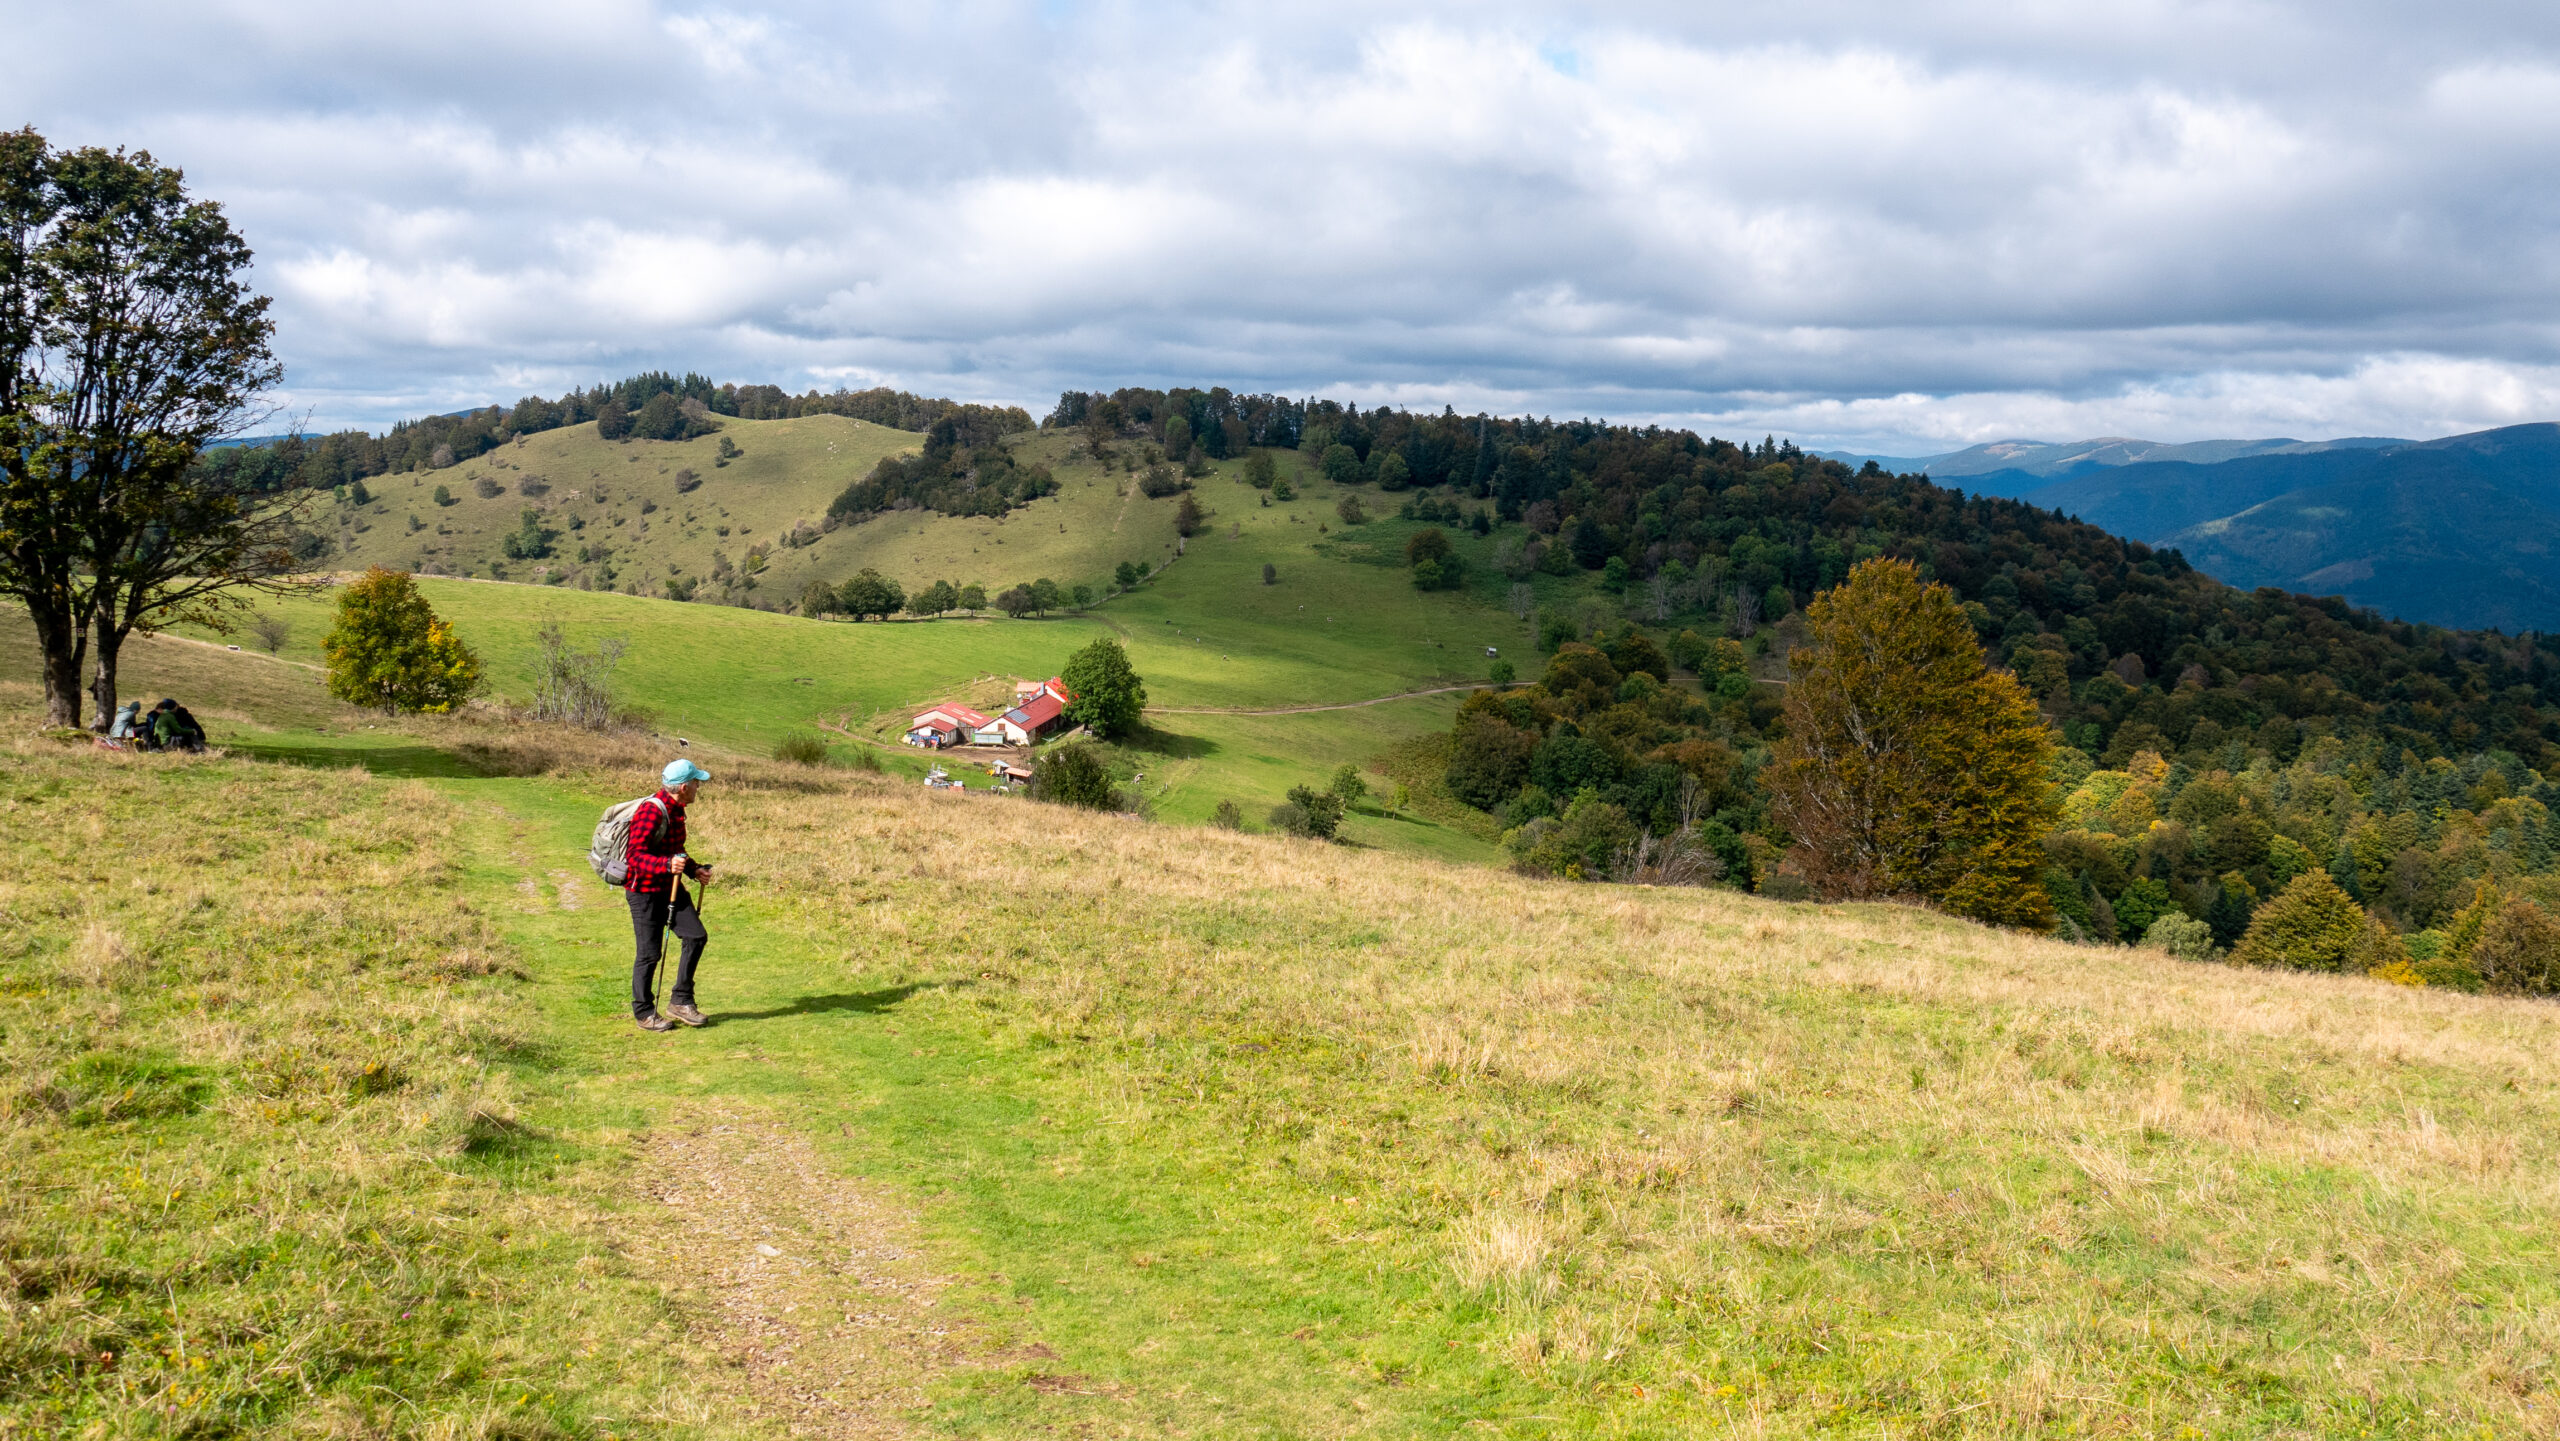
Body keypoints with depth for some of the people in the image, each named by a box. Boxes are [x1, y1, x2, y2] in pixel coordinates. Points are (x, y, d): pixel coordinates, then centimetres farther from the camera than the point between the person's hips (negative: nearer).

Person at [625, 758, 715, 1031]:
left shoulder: (675, 810, 10)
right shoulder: (651, 811, -22)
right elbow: (636, 856, -27)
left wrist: (694, 869, 10)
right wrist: (668, 864, -41)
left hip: (671, 887, 9)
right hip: (644, 891, -9)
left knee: (696, 936, -1)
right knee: (649, 953, -1)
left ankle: (680, 1001, 8)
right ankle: (644, 1013, 14)